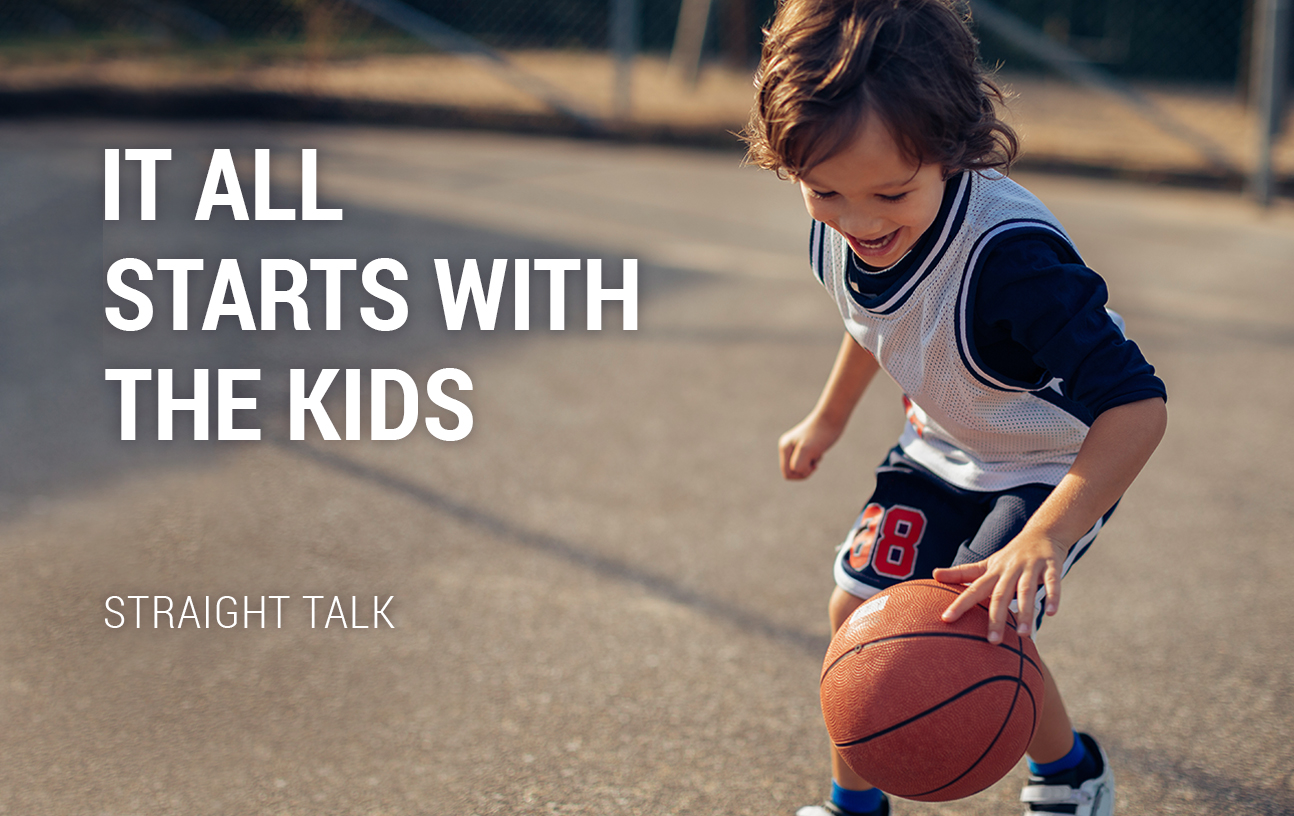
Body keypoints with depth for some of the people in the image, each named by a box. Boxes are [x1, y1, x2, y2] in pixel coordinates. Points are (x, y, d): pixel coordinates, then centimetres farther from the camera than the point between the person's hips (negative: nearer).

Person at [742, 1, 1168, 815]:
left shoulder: (1012, 259, -42)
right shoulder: (837, 232, -19)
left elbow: (1137, 405, -45)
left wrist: (1042, 541, -55)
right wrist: (829, 419, 24)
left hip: (1057, 463, -7)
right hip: (943, 447, 7)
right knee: (860, 609, 1)